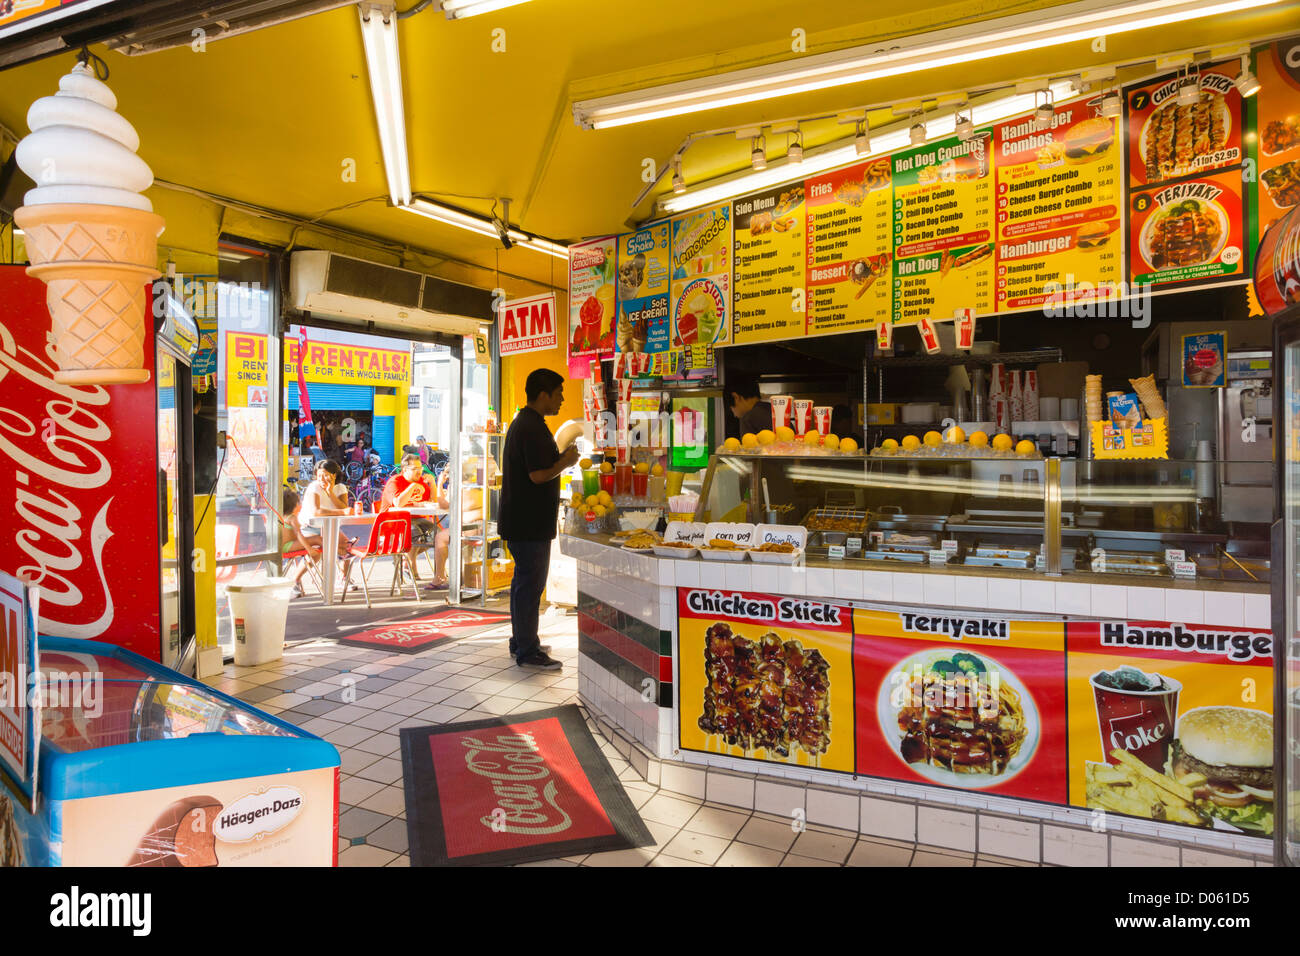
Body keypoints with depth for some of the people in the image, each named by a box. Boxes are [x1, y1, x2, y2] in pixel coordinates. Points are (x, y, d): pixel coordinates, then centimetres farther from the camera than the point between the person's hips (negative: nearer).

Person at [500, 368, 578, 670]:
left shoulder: (521, 422, 15)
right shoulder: (533, 428, -19)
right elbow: (539, 475, -25)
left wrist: (560, 458, 16)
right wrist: (566, 462, -9)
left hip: (519, 519, 11)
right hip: (530, 522, -11)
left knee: (523, 581, 18)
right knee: (530, 585, -4)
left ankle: (522, 641, 29)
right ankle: (528, 653, 4)